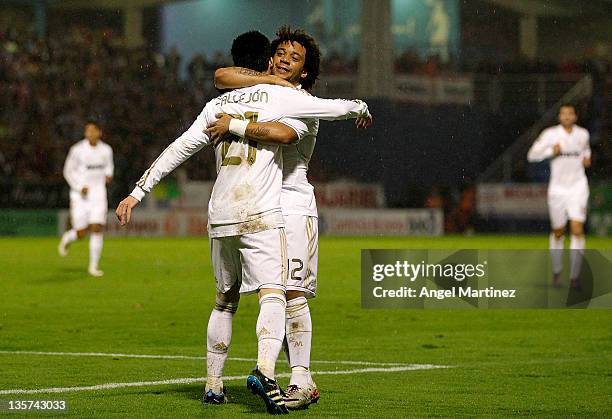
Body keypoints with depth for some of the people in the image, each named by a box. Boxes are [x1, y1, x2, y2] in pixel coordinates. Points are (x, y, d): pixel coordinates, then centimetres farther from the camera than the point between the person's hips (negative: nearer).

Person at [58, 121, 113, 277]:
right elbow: (68, 171, -2)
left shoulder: (106, 150, 2)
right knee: (81, 232, -3)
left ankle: (93, 266, 0)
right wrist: (79, 187, -14)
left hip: (98, 194, 2)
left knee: (97, 229, -9)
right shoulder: (77, 150, -9)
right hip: (80, 195, -2)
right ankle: (67, 238, 34)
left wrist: (108, 175, 1)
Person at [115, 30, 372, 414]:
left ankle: (213, 383, 22)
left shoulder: (217, 105, 15)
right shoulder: (278, 96, 1)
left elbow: (178, 150, 14)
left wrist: (139, 191, 17)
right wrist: (361, 107, 28)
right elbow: (336, 108, 6)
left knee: (226, 300, 18)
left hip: (220, 218, 6)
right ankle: (265, 371, -37)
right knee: (273, 295, -14)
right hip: (260, 215, -5)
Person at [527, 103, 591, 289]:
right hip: (558, 188, -1)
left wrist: (587, 157, 7)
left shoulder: (583, 134, 5)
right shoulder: (550, 134, -5)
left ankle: (575, 276, -11)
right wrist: (552, 151, -20)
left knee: (577, 230, -13)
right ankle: (556, 272, 30)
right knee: (558, 232, 9)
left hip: (578, 186, 1)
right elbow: (532, 155, -8)